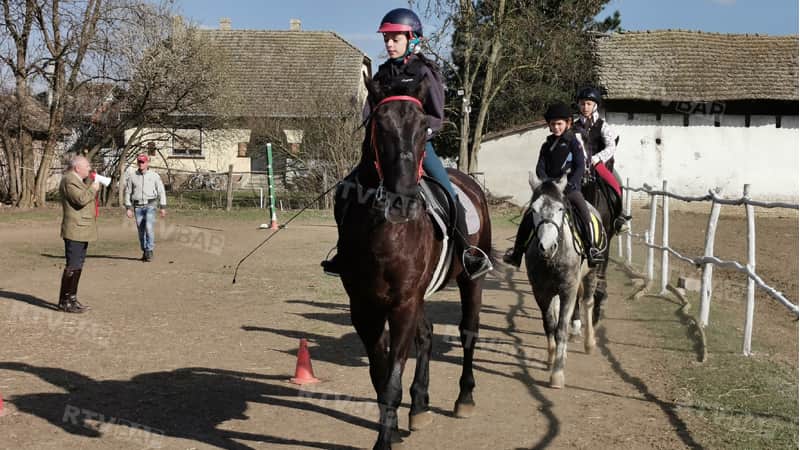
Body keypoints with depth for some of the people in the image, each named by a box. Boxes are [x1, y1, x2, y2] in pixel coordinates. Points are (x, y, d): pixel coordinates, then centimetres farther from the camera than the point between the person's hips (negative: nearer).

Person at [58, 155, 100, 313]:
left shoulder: (78, 180, 19)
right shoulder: (69, 180, -14)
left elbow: (86, 198, 23)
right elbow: (81, 199, -25)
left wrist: (94, 183, 12)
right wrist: (93, 189, -10)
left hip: (82, 230, 11)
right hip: (75, 230, -11)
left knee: (78, 266, 14)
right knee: (73, 266, -8)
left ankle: (72, 298, 21)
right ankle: (65, 302, -4)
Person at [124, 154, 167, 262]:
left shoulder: (154, 176, 1)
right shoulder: (132, 177, 5)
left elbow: (161, 192, 3)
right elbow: (128, 193, 8)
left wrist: (163, 208, -1)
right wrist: (128, 208, 2)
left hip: (150, 205, -3)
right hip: (138, 207, 3)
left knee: (149, 227, -19)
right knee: (141, 230, 5)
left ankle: (149, 251, -12)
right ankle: (145, 252, 17)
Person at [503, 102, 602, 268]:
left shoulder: (574, 143, 1)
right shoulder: (547, 146, 13)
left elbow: (581, 167, -7)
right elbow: (540, 168, 6)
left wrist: (569, 184, -18)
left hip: (571, 188, -4)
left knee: (584, 212, -28)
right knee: (529, 215, -7)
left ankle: (591, 248, -22)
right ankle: (517, 251, 0)